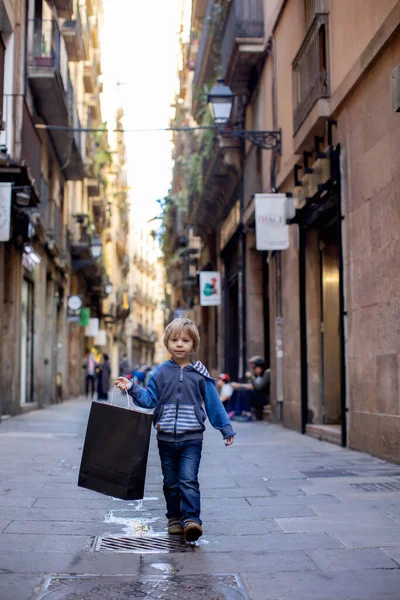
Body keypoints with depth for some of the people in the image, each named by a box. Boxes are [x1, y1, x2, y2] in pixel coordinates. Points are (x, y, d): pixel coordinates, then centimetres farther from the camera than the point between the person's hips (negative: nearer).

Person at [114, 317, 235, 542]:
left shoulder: (199, 374, 0)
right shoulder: (161, 372, 4)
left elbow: (214, 403, 5)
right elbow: (150, 399, 6)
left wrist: (226, 428, 6)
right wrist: (132, 388, -9)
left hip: (192, 438, -3)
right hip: (166, 438, 3)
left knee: (188, 480, -12)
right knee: (171, 481, 11)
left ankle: (191, 519, -12)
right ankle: (174, 518, 24)